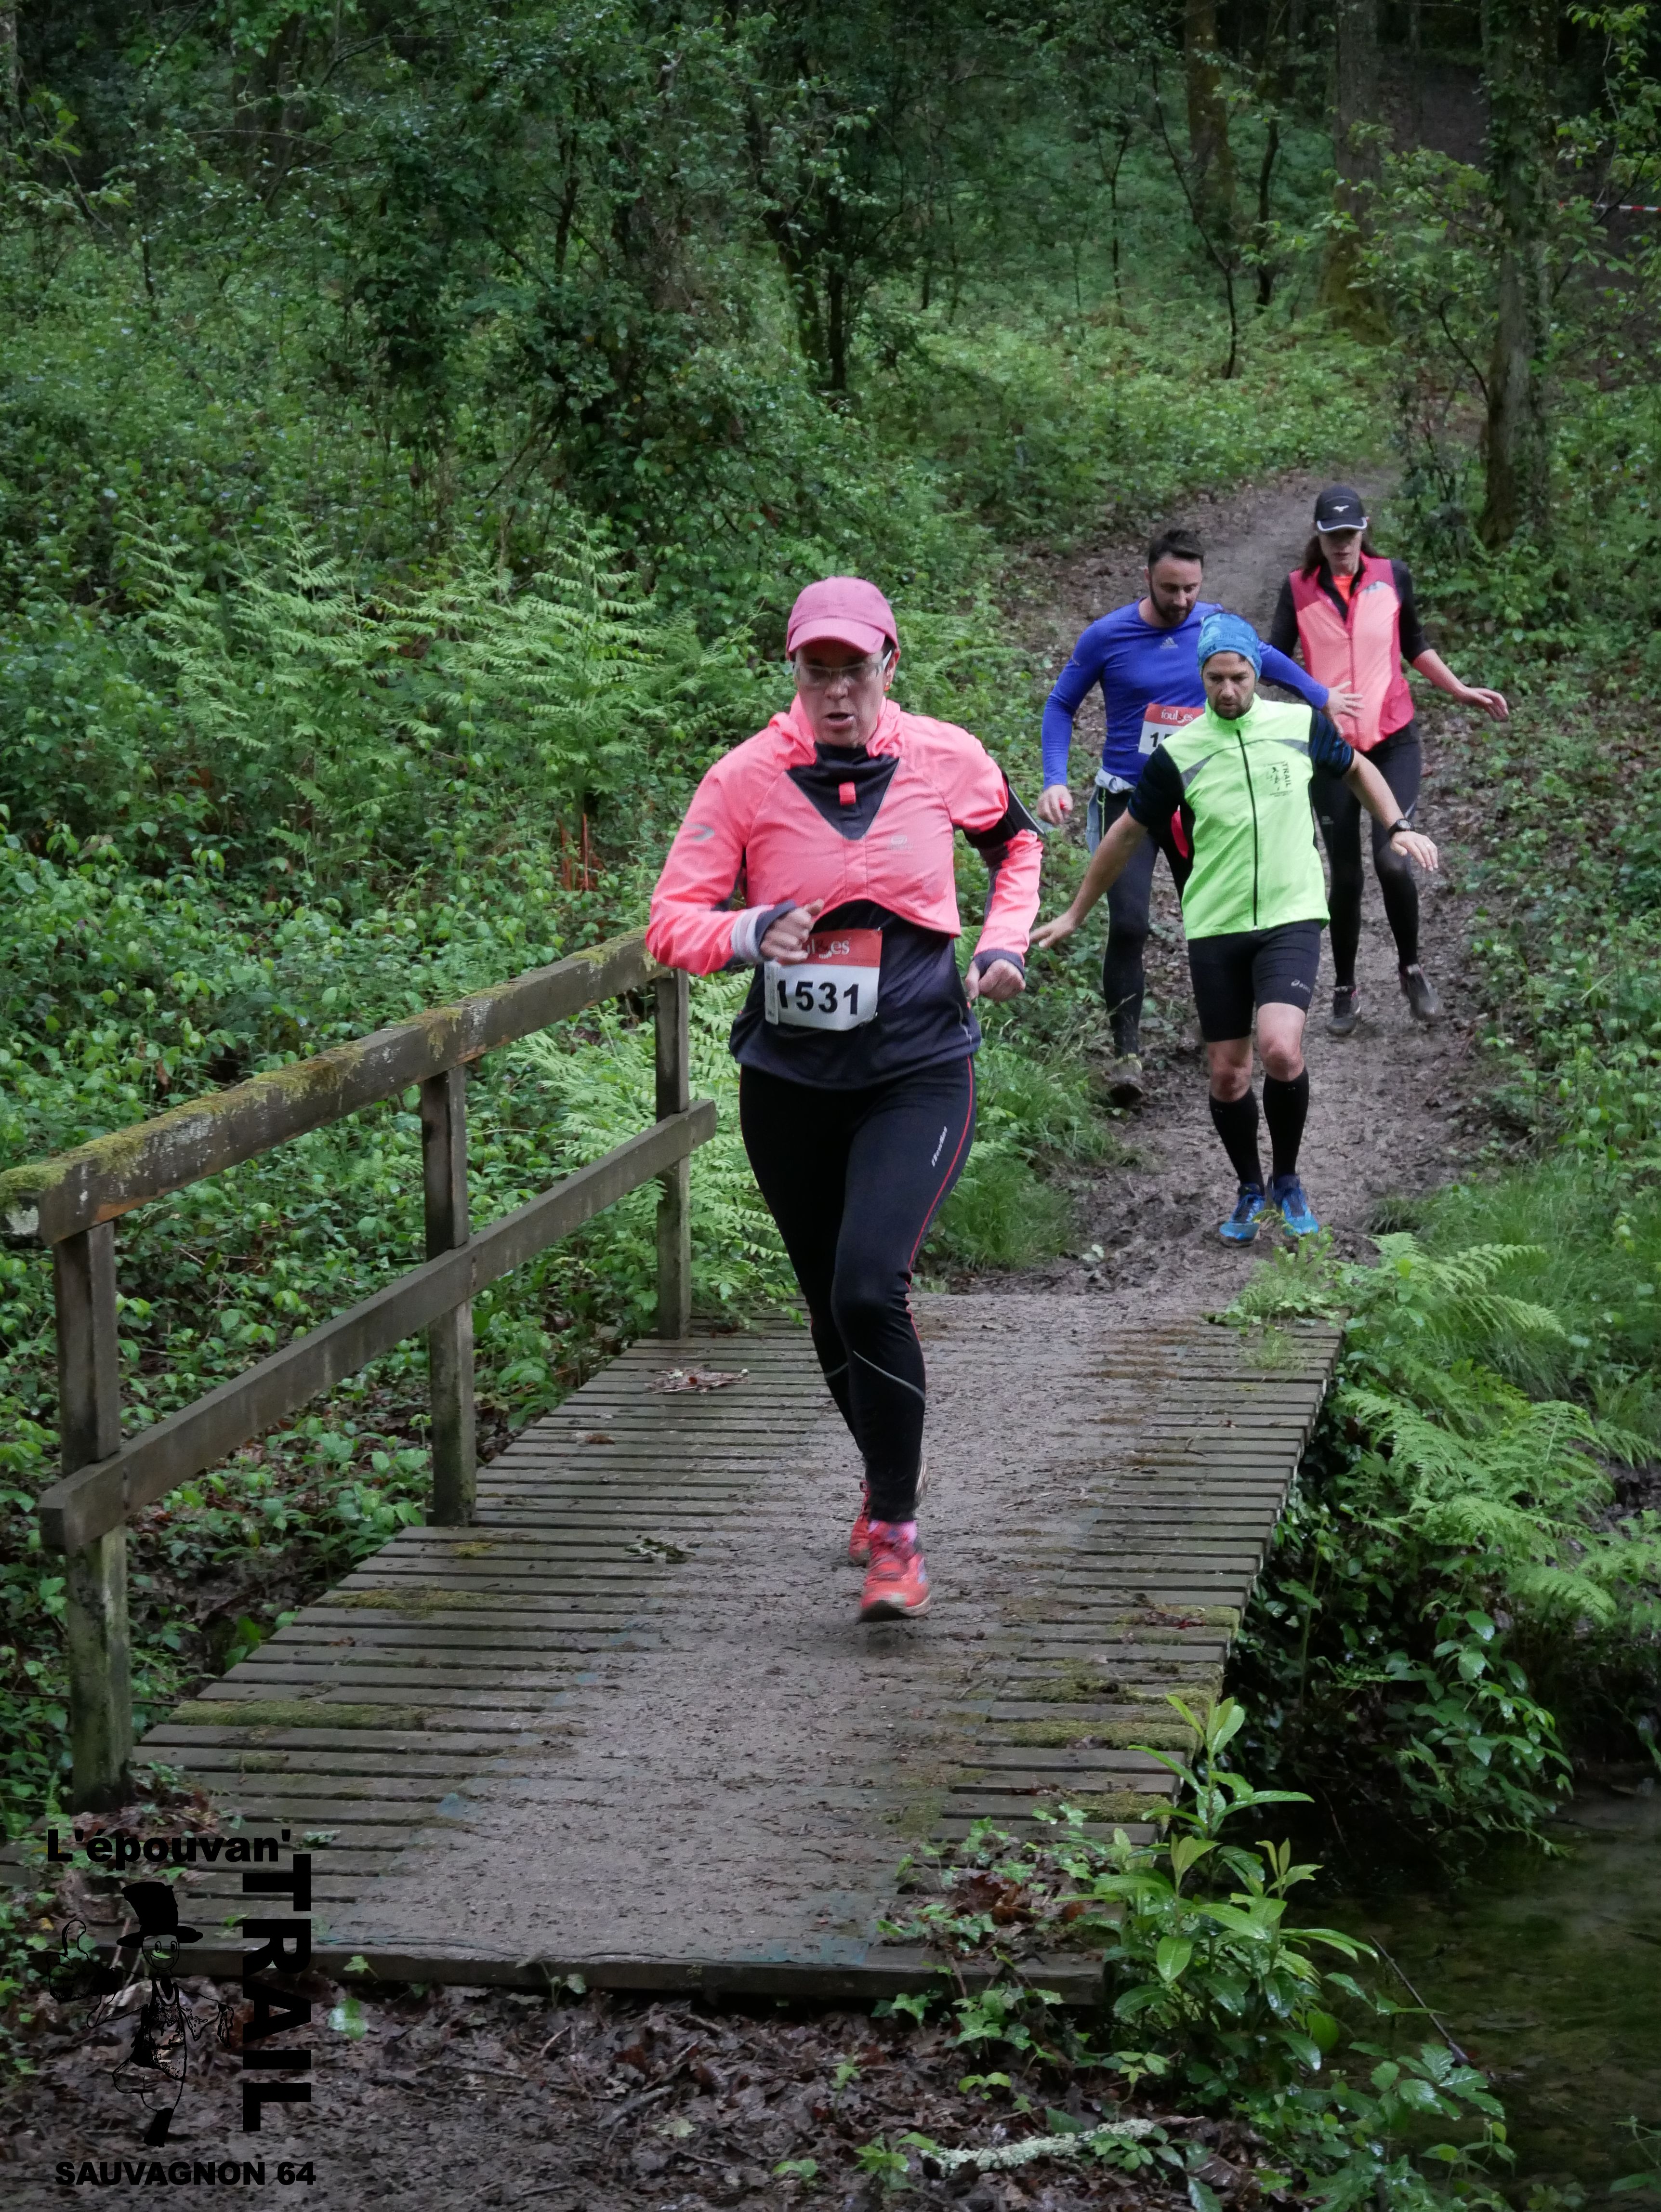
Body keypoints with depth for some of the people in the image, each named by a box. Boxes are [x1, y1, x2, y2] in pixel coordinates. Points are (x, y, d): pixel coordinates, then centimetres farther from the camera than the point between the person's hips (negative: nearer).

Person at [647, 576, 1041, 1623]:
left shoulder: (946, 759, -3)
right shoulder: (746, 778, -7)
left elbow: (1018, 839, 18)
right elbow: (670, 923, -8)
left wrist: (1006, 943, 4)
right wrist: (749, 934, -28)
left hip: (919, 1074, -2)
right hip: (790, 1080, 2)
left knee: (870, 1288, -20)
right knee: (829, 1302, 15)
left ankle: (896, 1531, -7)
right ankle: (889, 1472, 42)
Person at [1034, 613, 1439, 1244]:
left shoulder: (1301, 724, -1)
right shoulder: (1177, 753, -3)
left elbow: (1356, 769, 21)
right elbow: (1129, 833, 8)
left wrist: (1398, 827, 8)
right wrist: (1075, 915, 12)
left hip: (1291, 918, -1)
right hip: (1214, 929, 1)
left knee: (1280, 1050, -20)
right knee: (1227, 1075, 3)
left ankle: (1287, 1181, 3)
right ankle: (1250, 1191, 28)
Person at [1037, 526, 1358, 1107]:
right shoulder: (1107, 636, -9)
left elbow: (1270, 662, 19)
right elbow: (1061, 706, 2)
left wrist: (1327, 701, 26)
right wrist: (1054, 782, -10)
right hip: (1129, 798, -3)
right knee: (1128, 924, -16)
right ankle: (1127, 1051, -8)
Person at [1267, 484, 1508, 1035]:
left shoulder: (1391, 577, 2)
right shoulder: (1299, 590, -2)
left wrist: (1461, 692, 16)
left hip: (1394, 742, 0)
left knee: (1392, 860, -14)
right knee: (1345, 876, 4)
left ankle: (1411, 968, 10)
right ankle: (1345, 990, 20)